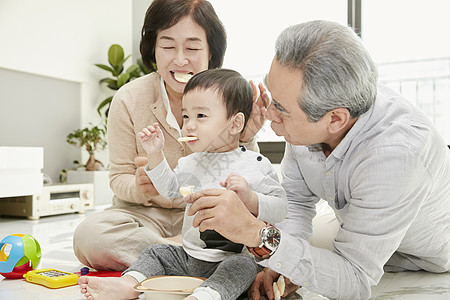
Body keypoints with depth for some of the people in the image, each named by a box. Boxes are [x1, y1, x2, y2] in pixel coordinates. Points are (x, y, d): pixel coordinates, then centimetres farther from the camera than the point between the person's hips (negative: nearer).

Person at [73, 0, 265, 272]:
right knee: (89, 236, -30)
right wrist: (139, 187, -27)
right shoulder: (129, 99, -11)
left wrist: (246, 142, -27)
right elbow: (119, 178, -3)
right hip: (146, 213, 1)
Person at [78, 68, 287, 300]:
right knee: (157, 252, 5)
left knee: (243, 265, -34)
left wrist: (249, 198, -34)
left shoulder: (255, 165, -13)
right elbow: (170, 189, 21)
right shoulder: (191, 163, 6)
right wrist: (155, 154, 10)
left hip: (233, 258, -6)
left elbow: (280, 208, -14)